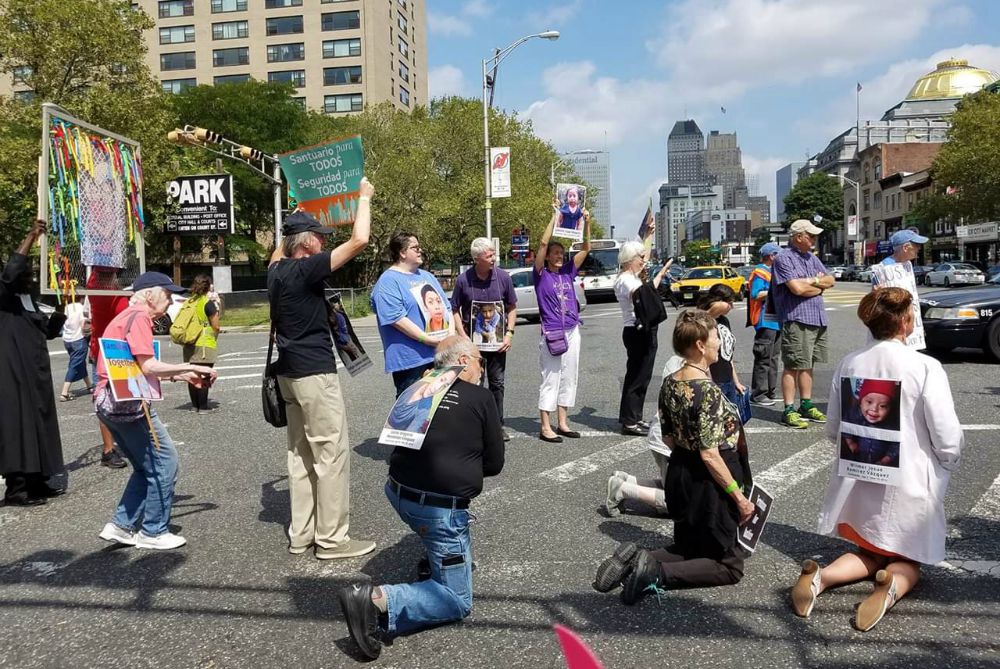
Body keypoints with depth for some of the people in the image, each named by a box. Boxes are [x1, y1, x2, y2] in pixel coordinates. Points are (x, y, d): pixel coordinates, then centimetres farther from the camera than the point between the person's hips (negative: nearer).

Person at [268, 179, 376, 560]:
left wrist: (296, 220, 37)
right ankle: (332, 539, 2)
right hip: (315, 373, -10)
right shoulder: (305, 270, -16)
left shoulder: (277, 270, 8)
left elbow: (279, 251, 35)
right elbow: (359, 240, -20)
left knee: (300, 454, 12)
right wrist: (364, 197, -6)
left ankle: (301, 535, 18)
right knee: (332, 454, -3)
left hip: (290, 372, 10)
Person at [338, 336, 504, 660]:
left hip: (397, 493, 6)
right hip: (439, 509, -6)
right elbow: (494, 463, 5)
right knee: (457, 601, 5)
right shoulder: (481, 398, -2)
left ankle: (436, 556, 33)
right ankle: (379, 600, -17)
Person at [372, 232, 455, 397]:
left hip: (440, 355, 8)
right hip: (411, 360, -8)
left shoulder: (427, 276, 17)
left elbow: (446, 306, 17)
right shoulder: (389, 281, -9)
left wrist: (451, 332, -1)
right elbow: (397, 318, -19)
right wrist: (427, 340, -20)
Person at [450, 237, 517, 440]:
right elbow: (455, 309, 0)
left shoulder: (503, 277, -4)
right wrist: (463, 337, -8)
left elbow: (512, 307, 6)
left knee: (498, 383, 8)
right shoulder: (464, 279, -8)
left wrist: (509, 334, -4)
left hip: (497, 339, 2)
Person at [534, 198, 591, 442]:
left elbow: (585, 249, 8)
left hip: (572, 331, 6)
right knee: (550, 379, -3)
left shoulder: (568, 272, 9)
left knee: (568, 378, 10)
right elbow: (543, 243, -16)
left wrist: (586, 222, -3)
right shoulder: (541, 274, -4)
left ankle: (562, 423, 19)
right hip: (551, 333, -6)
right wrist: (555, 217, -14)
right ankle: (545, 427, 3)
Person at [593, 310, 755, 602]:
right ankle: (657, 574, -11)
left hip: (678, 476, 8)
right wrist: (739, 497, -15)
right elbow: (710, 455, -24)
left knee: (687, 549, 26)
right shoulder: (708, 391, -24)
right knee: (730, 566, 9)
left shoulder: (670, 383, 0)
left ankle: (636, 559, 1)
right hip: (708, 483, -8)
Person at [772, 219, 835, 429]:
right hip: (796, 319, -8)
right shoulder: (784, 259, -9)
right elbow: (797, 288, -19)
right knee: (793, 366, -6)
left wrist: (812, 281, -6)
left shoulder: (811, 258, 18)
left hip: (817, 319, 8)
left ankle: (806, 406, 23)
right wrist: (818, 285, -3)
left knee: (807, 365, 14)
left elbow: (830, 281, 13)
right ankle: (789, 410, -2)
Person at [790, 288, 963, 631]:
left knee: (870, 553, 23)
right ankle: (892, 586, -17)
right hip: (910, 483, -3)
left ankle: (821, 577, -6)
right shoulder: (926, 367, -17)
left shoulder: (848, 364, -4)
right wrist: (947, 464, 8)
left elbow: (833, 430, 5)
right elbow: (948, 439, -14)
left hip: (859, 481, 4)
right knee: (907, 561, 18)